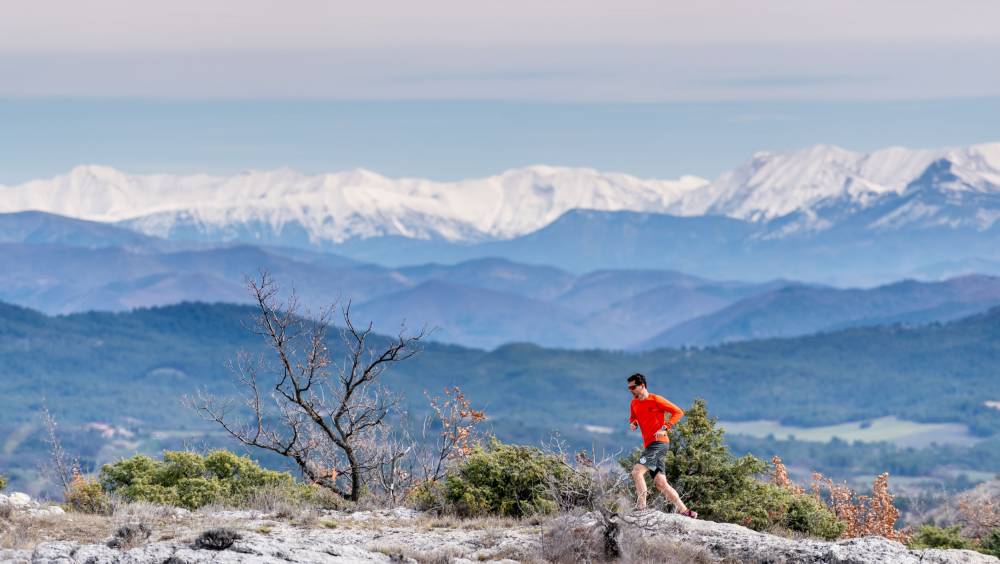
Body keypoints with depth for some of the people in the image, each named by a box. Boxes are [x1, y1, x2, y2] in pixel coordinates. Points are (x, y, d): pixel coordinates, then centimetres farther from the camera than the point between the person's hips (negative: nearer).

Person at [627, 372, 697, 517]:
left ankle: (641, 507, -21)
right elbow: (633, 417, 33)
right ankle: (684, 511, 6)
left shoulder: (655, 400, -6)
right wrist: (633, 423, 9)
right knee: (660, 483, 3)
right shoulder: (634, 403, 15)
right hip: (649, 445, 8)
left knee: (637, 471, -21)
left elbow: (678, 412, -6)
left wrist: (664, 428, -16)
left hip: (659, 442, -8)